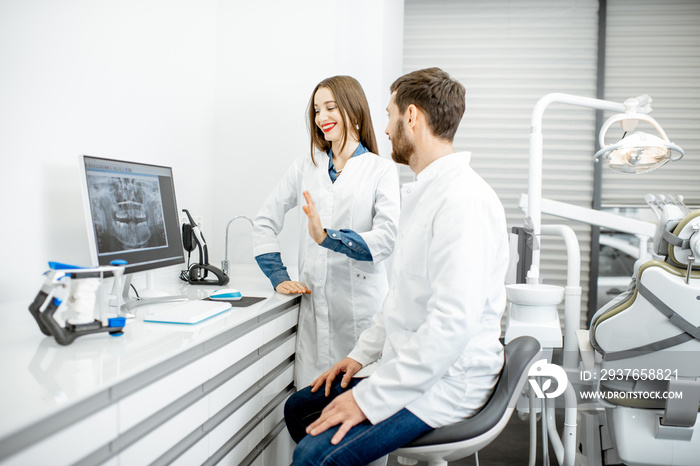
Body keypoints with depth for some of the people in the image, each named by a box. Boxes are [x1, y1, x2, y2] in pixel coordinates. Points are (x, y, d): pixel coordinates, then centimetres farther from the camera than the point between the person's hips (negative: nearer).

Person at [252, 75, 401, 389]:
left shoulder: (382, 170, 3)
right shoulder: (305, 167, 14)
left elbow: (387, 238, -10)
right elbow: (264, 222, 16)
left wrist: (328, 237, -22)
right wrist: (279, 278, 4)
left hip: (362, 302, -3)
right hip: (314, 302, 3)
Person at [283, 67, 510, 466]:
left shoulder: (464, 198, -22)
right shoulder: (424, 193, 14)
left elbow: (452, 324, -29)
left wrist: (370, 399, -24)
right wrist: (362, 355, 12)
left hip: (447, 382, -10)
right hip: (405, 363, 10)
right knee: (299, 409, 13)